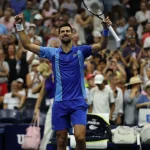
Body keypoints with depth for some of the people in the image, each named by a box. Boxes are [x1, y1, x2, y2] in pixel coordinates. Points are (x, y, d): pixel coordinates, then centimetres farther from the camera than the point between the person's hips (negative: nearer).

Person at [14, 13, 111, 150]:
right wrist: (20, 26, -2)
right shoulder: (53, 52, 8)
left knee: (80, 137, -16)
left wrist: (106, 30, -25)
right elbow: (27, 45, 8)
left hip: (78, 102, -2)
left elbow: (102, 46, -8)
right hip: (60, 102, 2)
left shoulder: (80, 51, 4)